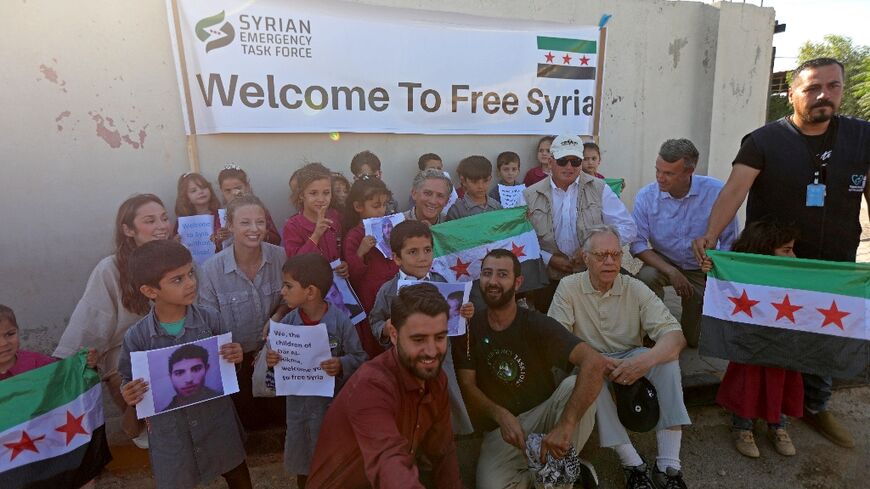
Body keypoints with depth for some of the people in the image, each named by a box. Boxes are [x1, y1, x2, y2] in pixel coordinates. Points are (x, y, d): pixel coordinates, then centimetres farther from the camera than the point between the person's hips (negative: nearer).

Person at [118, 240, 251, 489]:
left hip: (217, 420, 1)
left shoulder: (209, 318, -14)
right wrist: (128, 395, -22)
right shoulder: (137, 337, -15)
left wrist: (235, 357, -21)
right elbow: (128, 383, -1)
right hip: (170, 430, -1)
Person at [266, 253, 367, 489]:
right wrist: (271, 361, -18)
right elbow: (278, 358, 3)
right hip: (298, 402, 3)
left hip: (332, 403, -3)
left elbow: (360, 358, -11)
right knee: (301, 462, 22)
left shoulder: (340, 322, -18)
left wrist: (342, 365, -30)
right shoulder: (288, 322, -8)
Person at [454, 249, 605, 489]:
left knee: (575, 384, -30)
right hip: (499, 429, 2)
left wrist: (566, 425, -40)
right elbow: (467, 386, -7)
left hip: (543, 414, -1)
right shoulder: (468, 327, -6)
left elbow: (594, 362, -29)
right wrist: (502, 416, -26)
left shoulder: (537, 324, -15)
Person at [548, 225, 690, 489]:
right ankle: (633, 464, -26)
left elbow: (675, 335, -14)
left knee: (667, 358, -26)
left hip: (630, 358, 2)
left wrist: (645, 360, -35)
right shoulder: (568, 287, -8)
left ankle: (668, 464, -24)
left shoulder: (636, 289, -5)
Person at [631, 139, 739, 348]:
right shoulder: (646, 196, -17)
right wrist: (671, 272, -26)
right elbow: (637, 243, -16)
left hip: (702, 270, 0)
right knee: (645, 278, -36)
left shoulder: (716, 192, -19)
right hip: (664, 263, 0)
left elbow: (729, 242, -11)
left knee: (694, 339, 6)